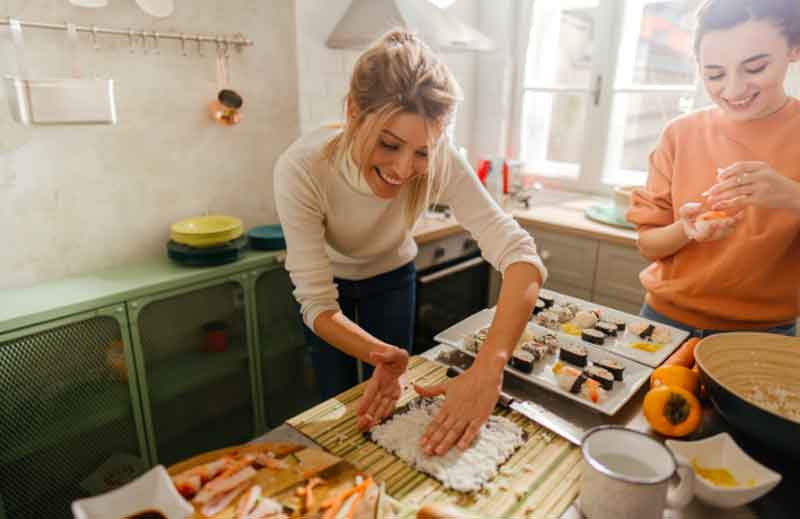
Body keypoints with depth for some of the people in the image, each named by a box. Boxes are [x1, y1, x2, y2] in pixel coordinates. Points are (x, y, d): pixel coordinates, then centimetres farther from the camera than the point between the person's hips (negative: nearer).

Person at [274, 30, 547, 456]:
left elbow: (521, 257, -39)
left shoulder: (440, 162, -33)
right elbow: (318, 305, -32)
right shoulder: (300, 170, -37)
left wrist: (487, 368, -53)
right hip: (328, 281, -1)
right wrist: (382, 355, -50)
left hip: (391, 277, 2)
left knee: (393, 401, 16)